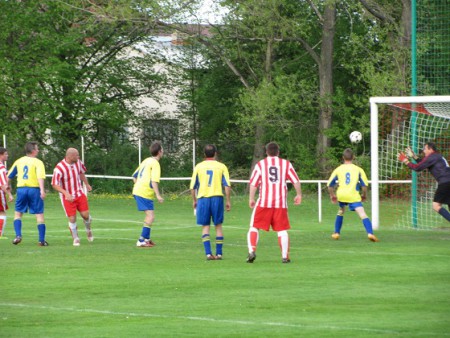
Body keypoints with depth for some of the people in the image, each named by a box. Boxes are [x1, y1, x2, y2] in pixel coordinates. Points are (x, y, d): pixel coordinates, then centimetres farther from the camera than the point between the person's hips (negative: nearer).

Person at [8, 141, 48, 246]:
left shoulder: (19, 161, 10)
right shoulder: (38, 162, -5)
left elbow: (10, 176, 20)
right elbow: (40, 177, -21)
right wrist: (42, 190, -29)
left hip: (21, 189, 3)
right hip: (34, 189, -3)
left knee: (18, 213, 15)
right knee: (39, 215, 2)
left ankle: (18, 235, -4)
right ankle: (42, 240, -2)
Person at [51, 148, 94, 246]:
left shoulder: (78, 163, -4)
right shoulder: (59, 168, -23)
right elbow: (54, 185, -21)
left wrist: (86, 184, 23)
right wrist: (66, 193, -32)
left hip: (79, 193, 4)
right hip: (67, 197, -4)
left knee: (85, 215, -2)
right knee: (72, 219, -6)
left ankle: (88, 229, 30)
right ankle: (75, 239, 14)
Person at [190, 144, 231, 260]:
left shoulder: (199, 167, 5)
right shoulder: (221, 166, 3)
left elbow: (193, 186, 6)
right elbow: (227, 185, -2)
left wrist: (194, 201, 18)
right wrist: (228, 201, 4)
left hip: (203, 198, 0)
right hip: (217, 197, 0)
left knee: (205, 227, 3)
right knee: (218, 226, 10)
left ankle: (208, 253, -9)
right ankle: (219, 253, 9)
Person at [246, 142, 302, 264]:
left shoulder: (260, 164, 5)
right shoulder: (286, 164, 7)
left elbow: (253, 183, 0)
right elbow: (296, 181, 5)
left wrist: (251, 198, 7)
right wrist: (299, 195, 16)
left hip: (264, 203, -1)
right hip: (281, 203, 1)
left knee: (254, 227, 6)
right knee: (282, 230, 6)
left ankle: (252, 251, -12)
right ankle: (285, 256, 3)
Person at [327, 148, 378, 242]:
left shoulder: (338, 169, 13)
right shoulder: (358, 169, 6)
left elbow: (330, 184, 16)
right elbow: (364, 184, 1)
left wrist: (332, 195, 30)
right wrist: (364, 195, 18)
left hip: (341, 195, 3)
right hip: (353, 196, -3)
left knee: (341, 211, 32)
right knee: (362, 214, -13)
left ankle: (336, 233, 35)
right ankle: (370, 233, -33)